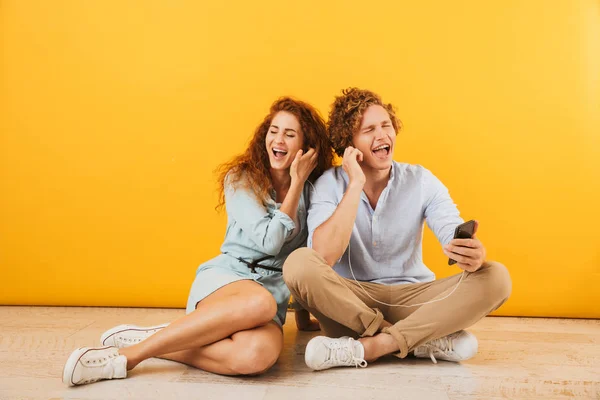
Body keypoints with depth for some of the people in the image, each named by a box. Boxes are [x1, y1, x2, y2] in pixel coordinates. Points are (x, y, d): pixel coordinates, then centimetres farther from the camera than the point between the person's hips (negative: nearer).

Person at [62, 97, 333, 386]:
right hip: (226, 278, -2)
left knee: (258, 354, -36)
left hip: (273, 296, 2)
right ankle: (127, 355, -25)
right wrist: (296, 185, -7)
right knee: (260, 302, -42)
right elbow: (268, 241, -11)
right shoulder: (241, 178, 1)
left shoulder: (312, 190, 9)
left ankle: (148, 342, -18)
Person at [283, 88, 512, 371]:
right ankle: (424, 341, -23)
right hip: (349, 300, -2)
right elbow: (324, 256, -24)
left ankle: (369, 347, -25)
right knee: (299, 263, -30)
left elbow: (456, 237, -14)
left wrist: (474, 255, -38)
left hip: (411, 299, 2)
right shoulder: (331, 183, -8)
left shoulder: (421, 180, -2)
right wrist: (356, 184, -23)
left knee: (495, 278, -19)